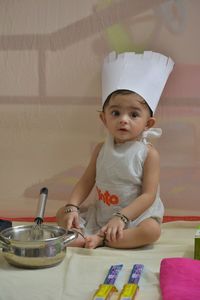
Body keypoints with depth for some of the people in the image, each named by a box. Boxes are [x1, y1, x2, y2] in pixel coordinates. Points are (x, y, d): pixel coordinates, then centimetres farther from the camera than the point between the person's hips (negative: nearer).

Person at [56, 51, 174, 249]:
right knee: (62, 214, -3)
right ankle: (82, 236, -29)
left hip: (135, 217, -4)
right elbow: (86, 182, 2)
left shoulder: (148, 153, -12)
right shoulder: (101, 149, 2)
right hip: (100, 215, 5)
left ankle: (100, 239, -27)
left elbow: (148, 195, -17)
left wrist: (121, 217, -26)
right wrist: (72, 207, -14)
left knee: (152, 230, -34)